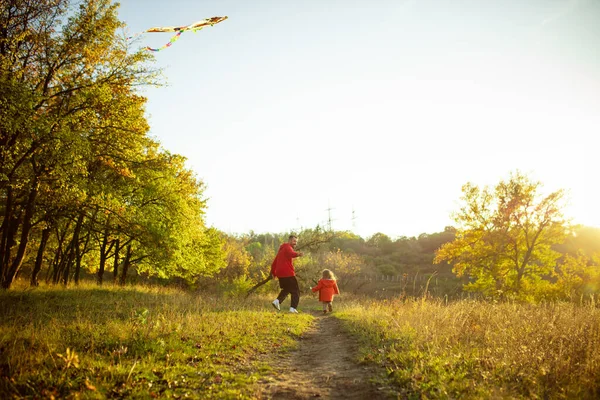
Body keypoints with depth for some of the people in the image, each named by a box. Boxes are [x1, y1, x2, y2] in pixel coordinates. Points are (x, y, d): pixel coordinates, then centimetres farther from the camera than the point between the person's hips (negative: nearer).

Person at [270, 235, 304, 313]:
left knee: (286, 289, 25)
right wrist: (297, 254, -52)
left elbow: (275, 262, 29)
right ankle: (293, 308, -10)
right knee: (296, 291, -1)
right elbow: (291, 254, -32)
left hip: (280, 274, 9)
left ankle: (277, 301, 8)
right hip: (288, 274, -9)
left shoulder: (281, 249, 23)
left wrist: (273, 272, 38)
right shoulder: (287, 247, -6)